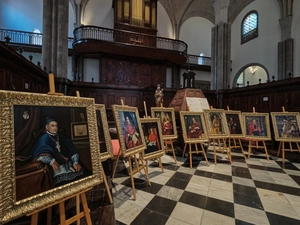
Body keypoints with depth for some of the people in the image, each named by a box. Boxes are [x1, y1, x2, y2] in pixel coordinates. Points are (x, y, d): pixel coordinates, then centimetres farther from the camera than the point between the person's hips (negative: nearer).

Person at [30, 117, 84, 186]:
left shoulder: (61, 137, 20)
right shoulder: (44, 138, 6)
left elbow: (71, 149, 11)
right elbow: (40, 154, -11)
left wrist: (76, 162, -3)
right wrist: (52, 161, -28)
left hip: (69, 164, 4)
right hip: (57, 166, -4)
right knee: (62, 180, -24)